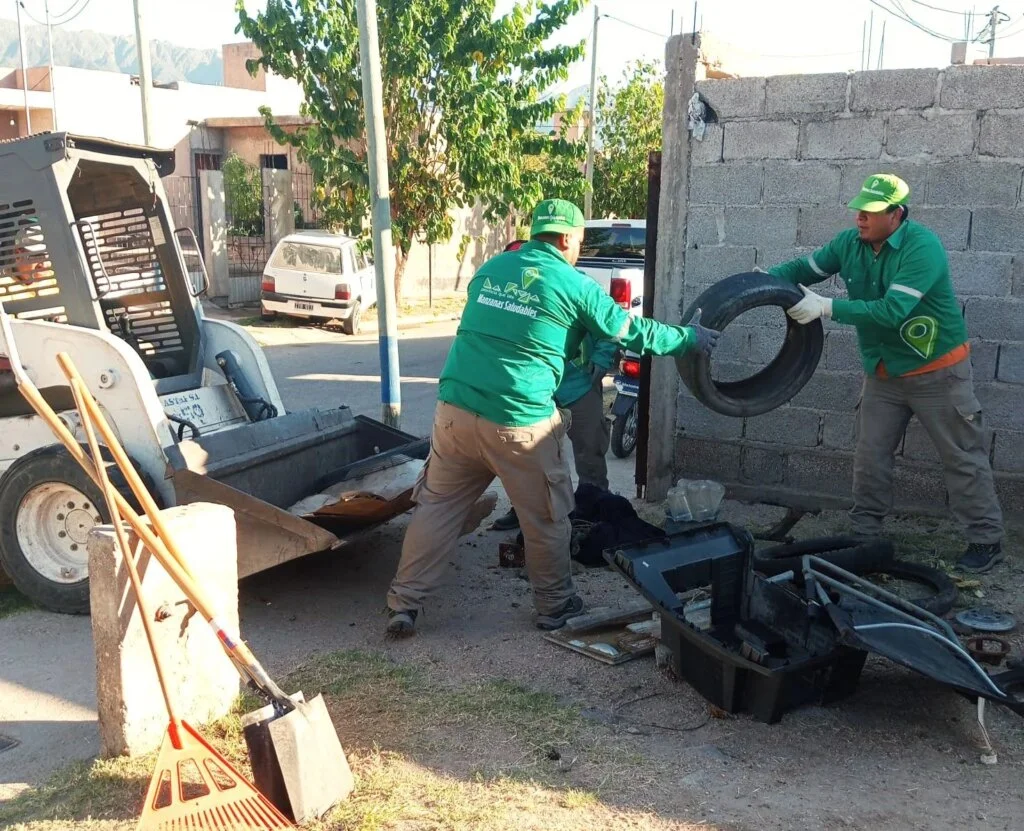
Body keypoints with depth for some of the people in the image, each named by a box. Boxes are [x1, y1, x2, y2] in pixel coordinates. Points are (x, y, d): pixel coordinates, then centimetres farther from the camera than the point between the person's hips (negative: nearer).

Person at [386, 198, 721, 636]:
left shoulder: (491, 267, 12)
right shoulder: (575, 286, -2)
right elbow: (634, 333, 7)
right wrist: (692, 337, 22)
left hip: (455, 410, 5)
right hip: (519, 425, -4)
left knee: (436, 506, 15)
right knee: (547, 519, 14)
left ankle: (404, 604, 16)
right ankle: (555, 605, 29)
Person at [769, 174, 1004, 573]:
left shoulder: (922, 247, -25)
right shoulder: (850, 243, -5)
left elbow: (891, 312, -33)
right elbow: (805, 269, 4)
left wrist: (826, 307, -35)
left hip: (937, 371, -6)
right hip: (883, 373, 6)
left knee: (963, 458, 4)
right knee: (870, 457, 8)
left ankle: (986, 541, 15)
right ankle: (864, 532, 21)